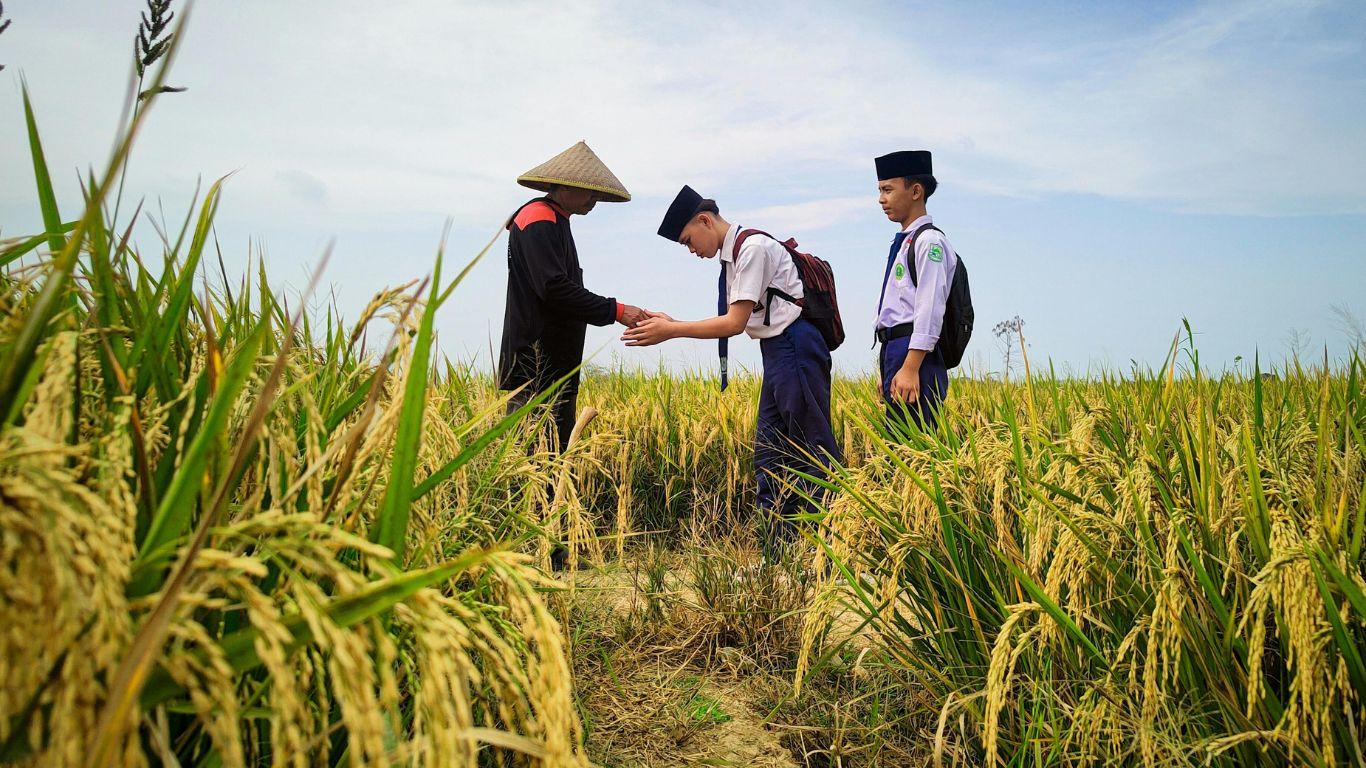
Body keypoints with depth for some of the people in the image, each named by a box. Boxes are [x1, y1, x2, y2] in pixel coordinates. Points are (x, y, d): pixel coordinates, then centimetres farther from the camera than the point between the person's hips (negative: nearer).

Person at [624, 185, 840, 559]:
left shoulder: (753, 248, -14)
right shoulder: (731, 255, 15)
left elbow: (734, 323, -18)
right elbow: (733, 322, 11)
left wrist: (671, 331, -15)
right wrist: (672, 325, 3)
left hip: (796, 349, -10)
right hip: (776, 352, 10)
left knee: (814, 453, -5)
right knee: (768, 457, 10)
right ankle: (776, 555, 16)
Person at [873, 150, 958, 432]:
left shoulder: (929, 241, -8)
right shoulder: (904, 242, 21)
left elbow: (930, 310, -17)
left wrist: (910, 368, -24)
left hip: (916, 353, -10)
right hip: (894, 352, 10)